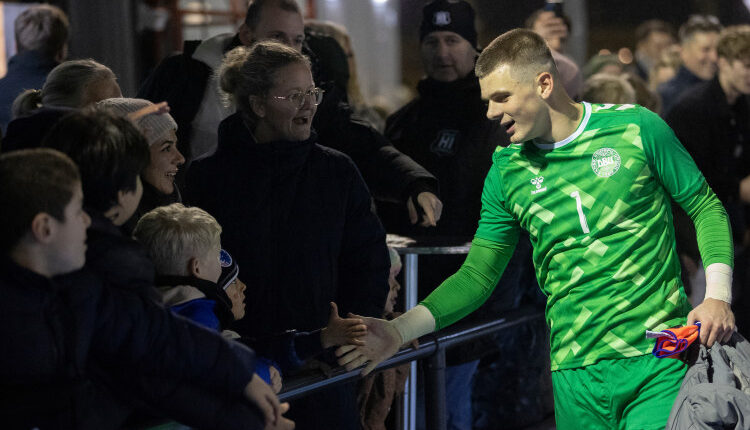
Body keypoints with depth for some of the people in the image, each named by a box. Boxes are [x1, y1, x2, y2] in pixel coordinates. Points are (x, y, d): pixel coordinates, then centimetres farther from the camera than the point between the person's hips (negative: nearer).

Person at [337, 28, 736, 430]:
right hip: (577, 374, 2)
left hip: (661, 359, -2)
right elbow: (477, 276, 8)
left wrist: (718, 295, -8)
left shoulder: (636, 128, -3)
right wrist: (398, 330, -4)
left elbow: (706, 207, 6)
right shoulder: (507, 171, 5)